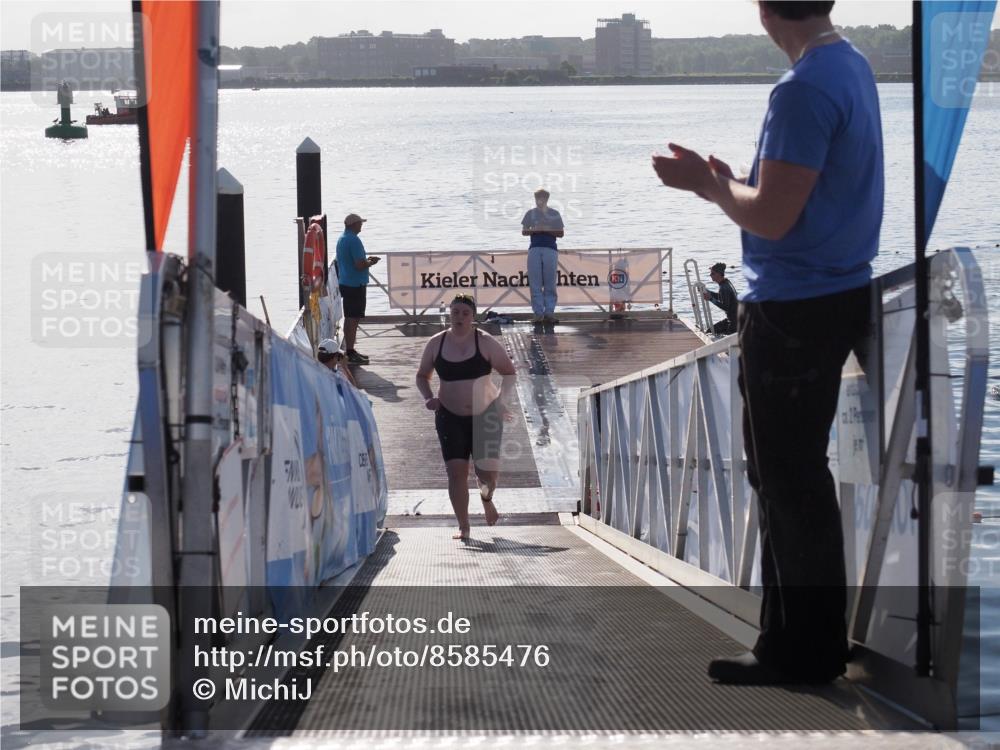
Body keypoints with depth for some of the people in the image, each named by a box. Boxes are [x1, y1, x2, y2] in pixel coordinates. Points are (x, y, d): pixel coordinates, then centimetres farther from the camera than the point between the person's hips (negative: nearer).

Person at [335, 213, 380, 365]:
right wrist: (370, 262, -4)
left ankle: (350, 351, 22)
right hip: (356, 284, -10)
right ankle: (351, 353, -6)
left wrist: (366, 260, 17)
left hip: (345, 283, 10)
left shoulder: (341, 239, 13)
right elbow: (360, 265, -23)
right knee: (354, 318, -7)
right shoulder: (354, 240, -18)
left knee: (350, 318, 15)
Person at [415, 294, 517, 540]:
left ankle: (486, 498, 33)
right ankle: (463, 527, 1)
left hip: (485, 416, -1)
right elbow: (422, 376, 13)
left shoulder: (485, 342, -6)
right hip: (450, 417, 1)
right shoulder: (436, 343, 1)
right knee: (456, 471, -8)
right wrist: (428, 397, -6)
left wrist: (503, 400, -13)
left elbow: (509, 372, 1)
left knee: (488, 471, -5)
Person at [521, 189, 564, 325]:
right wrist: (534, 230, -10)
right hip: (534, 249, 1)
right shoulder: (531, 213, 13)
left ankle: (549, 313, -2)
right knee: (535, 284, -4)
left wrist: (547, 230, -9)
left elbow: (561, 233, 8)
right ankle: (538, 313, -3)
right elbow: (524, 231, 11)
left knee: (550, 284, -3)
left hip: (550, 249, -1)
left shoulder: (554, 214, 10)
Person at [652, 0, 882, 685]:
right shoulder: (852, 67, 9)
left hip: (793, 312, -10)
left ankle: (806, 651, 7)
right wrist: (723, 182, 11)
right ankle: (801, 636, 25)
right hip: (836, 293, 10)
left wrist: (708, 184, -5)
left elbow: (771, 218, -21)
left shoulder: (805, 90, -22)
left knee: (790, 480, -1)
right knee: (790, 475, 17)